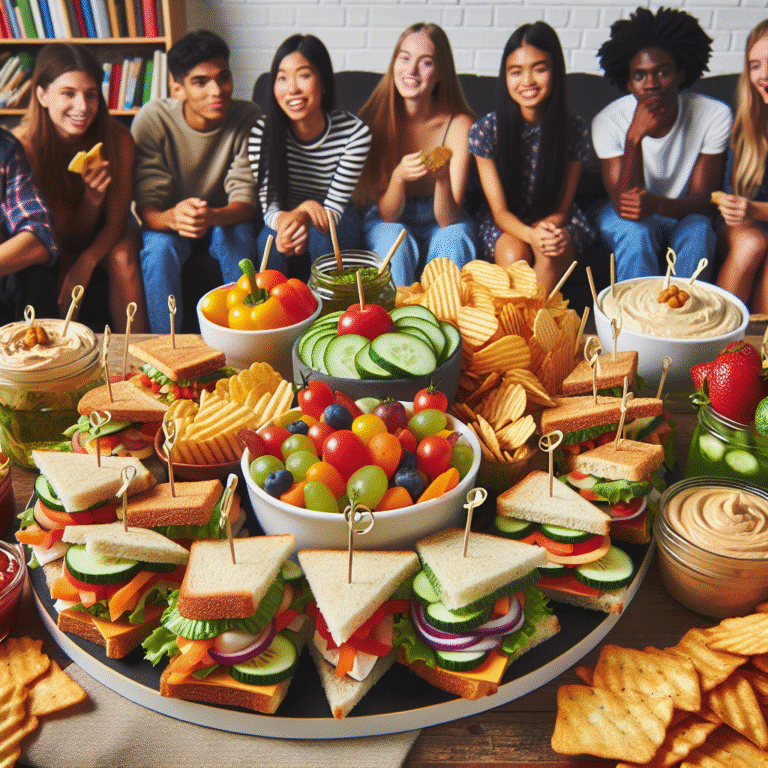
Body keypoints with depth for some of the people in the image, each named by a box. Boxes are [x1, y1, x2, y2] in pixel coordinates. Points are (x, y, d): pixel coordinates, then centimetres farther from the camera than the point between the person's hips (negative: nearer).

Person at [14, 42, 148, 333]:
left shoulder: (117, 137, -17)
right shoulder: (23, 145, -22)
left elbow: (117, 222, -12)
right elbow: (67, 241, -16)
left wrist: (87, 261, -31)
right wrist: (92, 197, -36)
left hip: (104, 240, 1)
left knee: (123, 256, -30)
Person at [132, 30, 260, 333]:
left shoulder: (248, 118, -17)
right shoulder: (151, 119, -18)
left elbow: (246, 202, -20)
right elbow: (147, 209, -21)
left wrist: (212, 216, -44)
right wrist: (173, 217, -46)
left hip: (225, 222, 1)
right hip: (167, 222, 0)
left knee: (241, 236, -32)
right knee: (159, 247, -32)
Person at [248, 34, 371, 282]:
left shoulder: (355, 133, -20)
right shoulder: (262, 132, -17)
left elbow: (333, 208, -17)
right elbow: (269, 205, -15)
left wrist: (301, 219, -42)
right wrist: (286, 220, -42)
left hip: (338, 224, 0)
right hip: (285, 216, 1)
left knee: (320, 237, -34)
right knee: (269, 240, -32)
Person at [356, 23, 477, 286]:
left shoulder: (459, 125, -16)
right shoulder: (376, 119, -14)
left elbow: (447, 220, -18)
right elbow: (387, 215, -15)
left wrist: (443, 178, -38)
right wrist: (399, 176, -34)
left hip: (441, 224, 0)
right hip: (389, 223, 0)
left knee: (454, 240, -31)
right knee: (394, 241, -32)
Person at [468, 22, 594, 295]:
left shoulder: (576, 130, -11)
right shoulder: (485, 130, -14)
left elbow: (562, 208, -4)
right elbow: (499, 210, -13)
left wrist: (544, 229, -29)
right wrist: (531, 235, -35)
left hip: (554, 220, 1)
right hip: (505, 223, 0)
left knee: (552, 254, -34)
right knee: (513, 254, -34)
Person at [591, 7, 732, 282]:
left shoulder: (715, 115, -16)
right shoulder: (607, 122, -19)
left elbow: (702, 201, -16)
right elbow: (623, 206, -24)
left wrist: (657, 204, -39)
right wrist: (634, 137, -39)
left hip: (683, 213, 1)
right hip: (623, 218, -1)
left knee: (698, 228, -31)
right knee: (636, 230, -33)